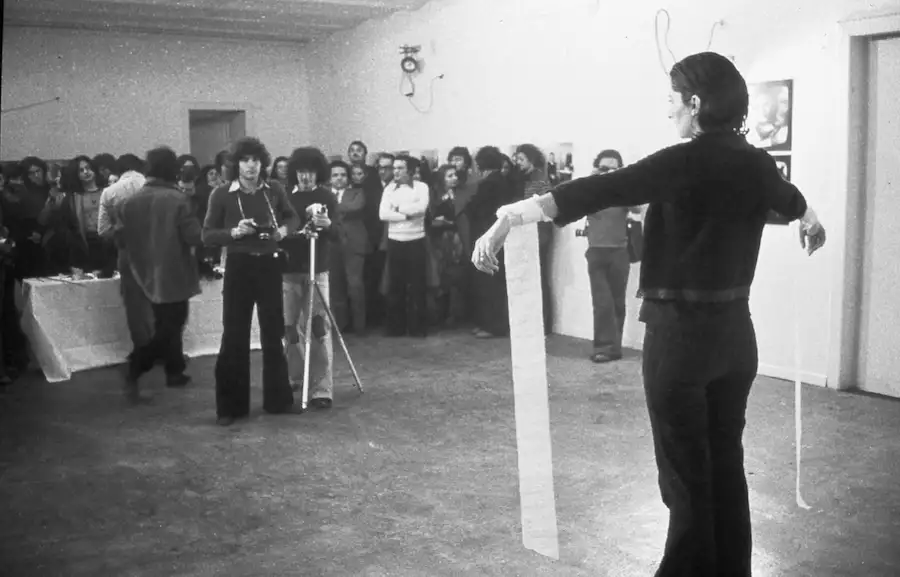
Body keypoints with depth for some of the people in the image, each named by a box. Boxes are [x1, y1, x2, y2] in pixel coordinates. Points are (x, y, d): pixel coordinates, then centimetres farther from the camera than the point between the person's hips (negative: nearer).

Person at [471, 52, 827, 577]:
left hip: (680, 330, -6)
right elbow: (793, 200, 29)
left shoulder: (685, 162, -15)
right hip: (734, 328, 7)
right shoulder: (757, 164, 6)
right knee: (727, 461, 17)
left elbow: (598, 191, -26)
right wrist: (812, 223, 53)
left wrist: (508, 218, -31)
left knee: (686, 472, 4)